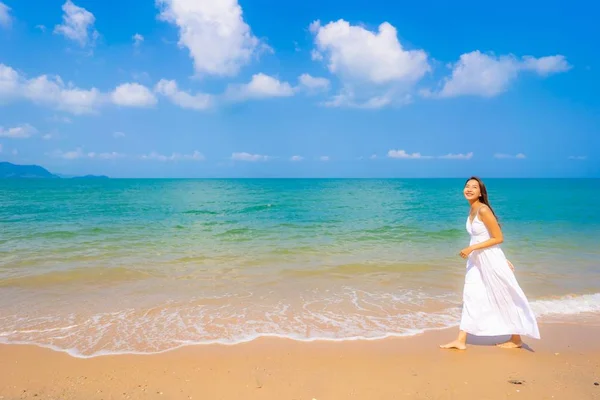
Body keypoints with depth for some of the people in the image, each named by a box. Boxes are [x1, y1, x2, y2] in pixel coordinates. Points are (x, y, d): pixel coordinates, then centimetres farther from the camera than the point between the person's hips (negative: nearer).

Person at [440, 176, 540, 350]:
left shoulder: (483, 210, -19)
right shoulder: (472, 211, 8)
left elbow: (498, 238, -19)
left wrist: (471, 248, -21)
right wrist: (503, 259, 18)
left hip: (491, 260, -9)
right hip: (476, 260, 9)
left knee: (504, 299, 7)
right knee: (470, 297, 8)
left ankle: (516, 339, 25)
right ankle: (461, 341, 13)